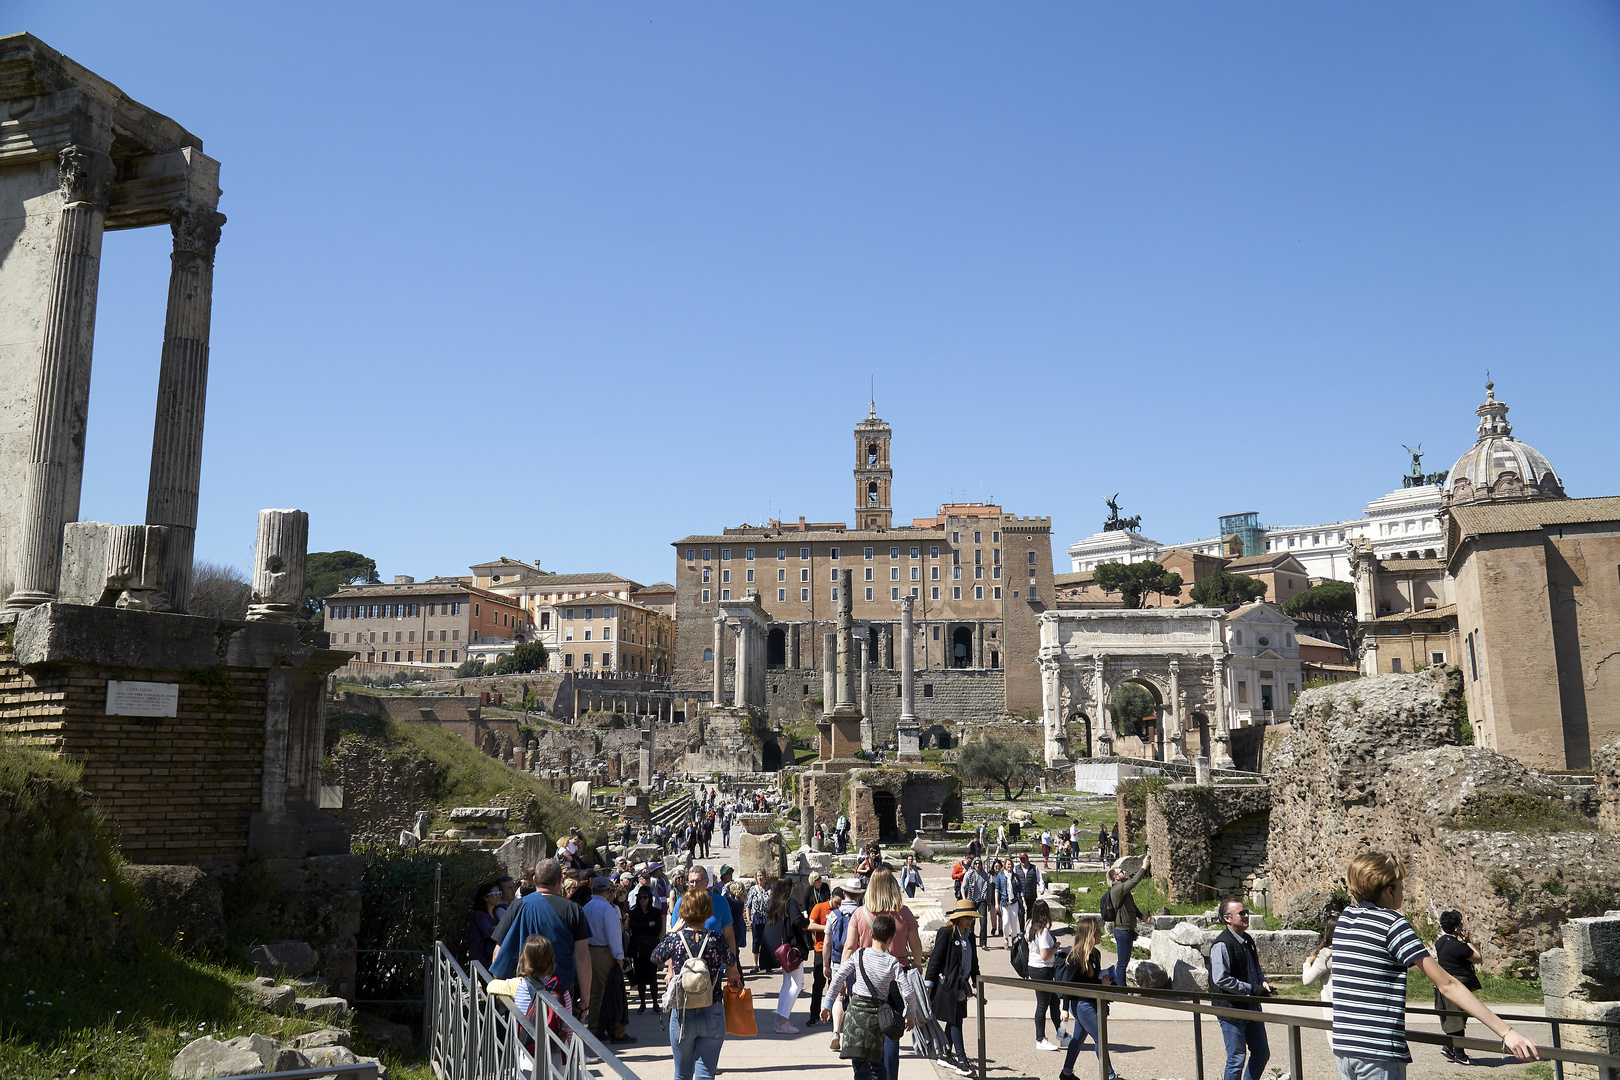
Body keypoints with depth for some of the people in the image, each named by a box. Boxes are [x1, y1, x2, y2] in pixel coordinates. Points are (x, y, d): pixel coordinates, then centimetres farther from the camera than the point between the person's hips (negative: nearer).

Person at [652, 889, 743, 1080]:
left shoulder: (674, 940, -10)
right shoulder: (717, 940, -10)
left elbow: (655, 957, 11)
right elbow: (731, 962, 11)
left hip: (681, 1016, 1)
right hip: (712, 1016, -1)